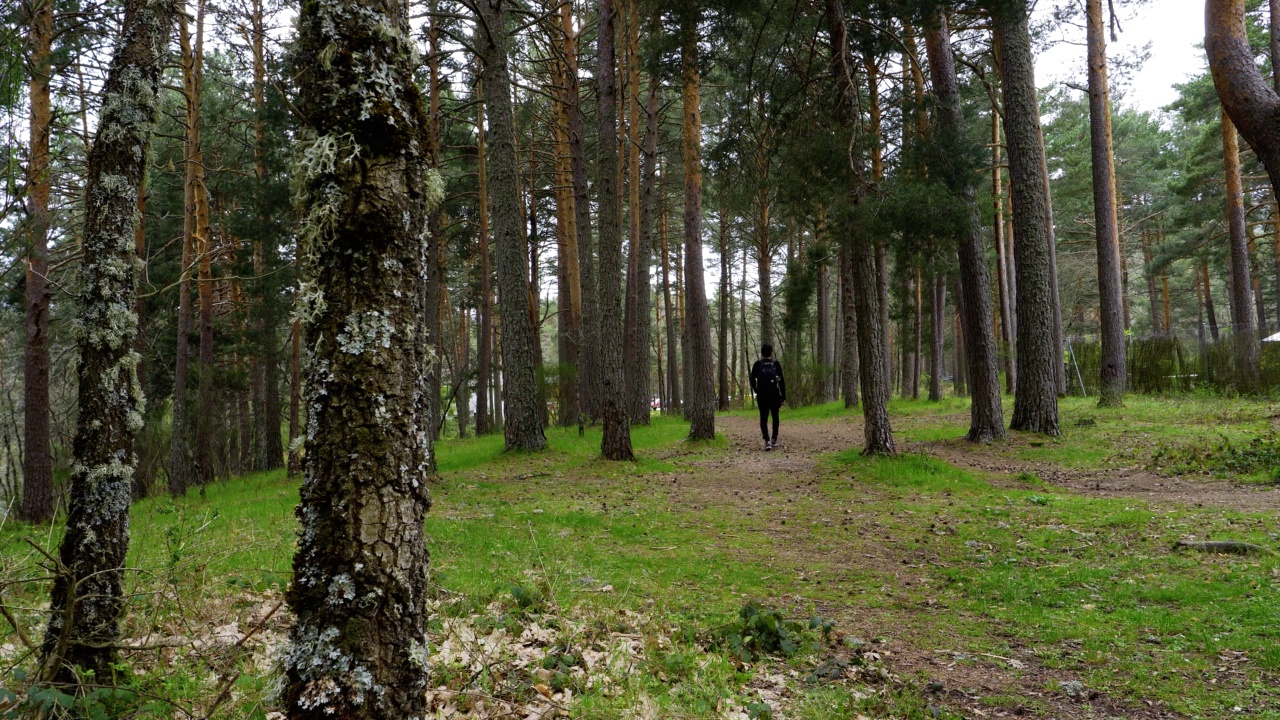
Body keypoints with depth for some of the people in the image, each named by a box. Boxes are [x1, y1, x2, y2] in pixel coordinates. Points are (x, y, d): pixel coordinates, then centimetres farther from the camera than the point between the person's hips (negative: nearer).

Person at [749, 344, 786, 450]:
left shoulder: (757, 364, 1)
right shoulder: (776, 364, 1)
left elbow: (752, 380, 1)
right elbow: (782, 381, -3)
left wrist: (756, 391, 17)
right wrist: (783, 396, 1)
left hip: (762, 395, 0)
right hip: (774, 395, 0)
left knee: (763, 418, 0)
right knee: (775, 417, 17)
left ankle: (767, 441, -17)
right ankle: (774, 439, 19)